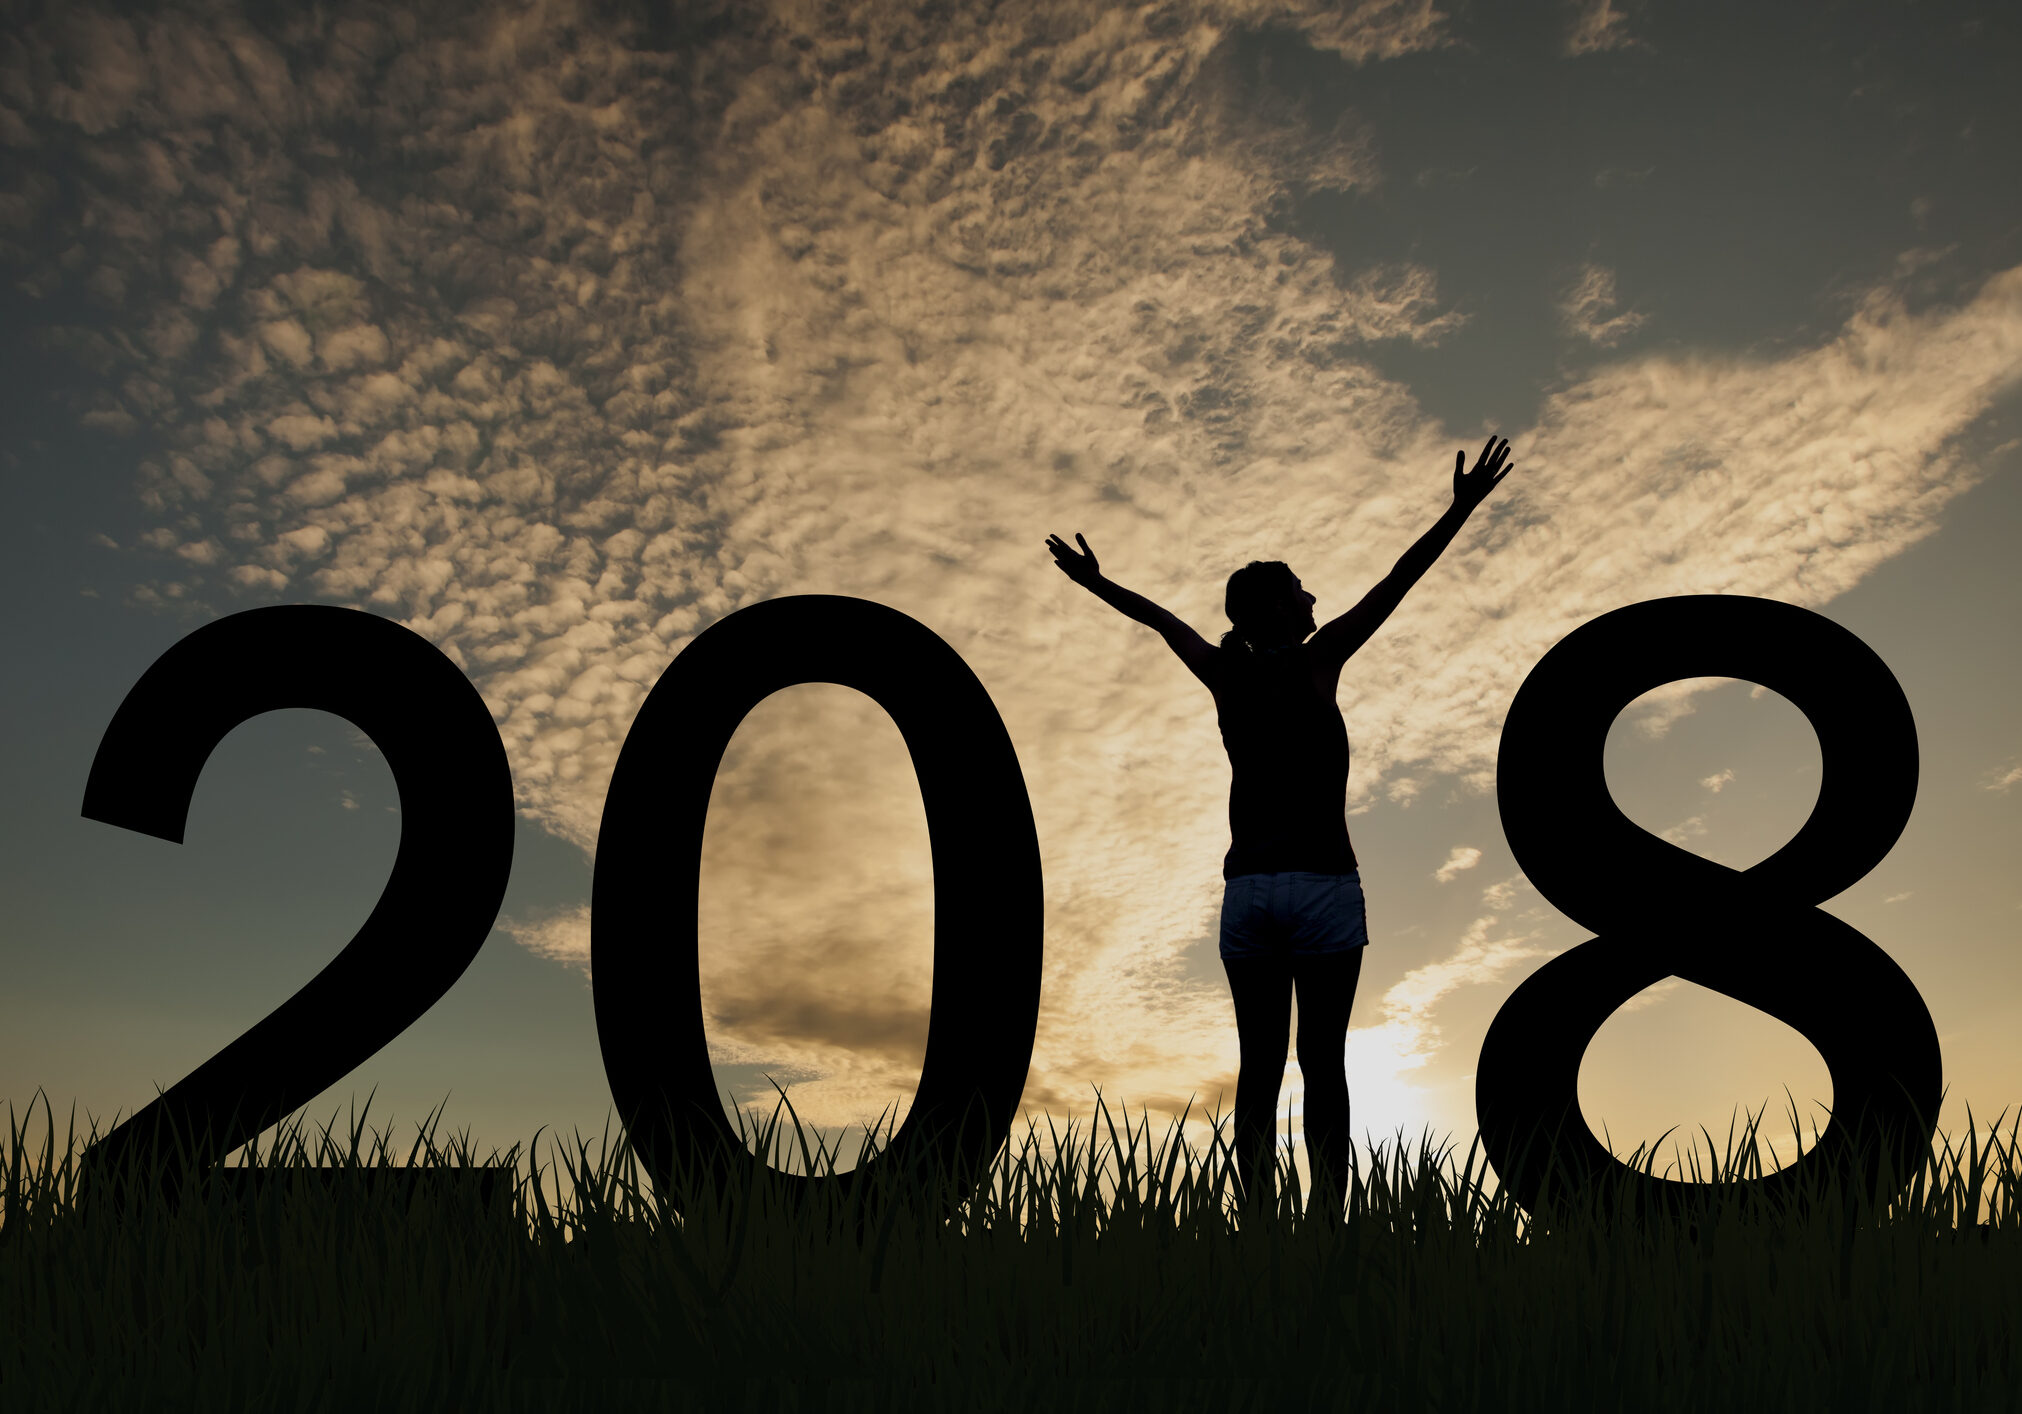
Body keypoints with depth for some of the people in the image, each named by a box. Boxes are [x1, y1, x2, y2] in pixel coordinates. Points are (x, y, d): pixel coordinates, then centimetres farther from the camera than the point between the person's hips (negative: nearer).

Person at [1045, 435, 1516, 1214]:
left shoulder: (1225, 673, 10)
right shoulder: (1317, 661, 0)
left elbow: (1160, 618, 25)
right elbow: (1395, 584, 0)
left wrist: (1094, 580, 38)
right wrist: (1461, 509, 3)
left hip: (1247, 888, 4)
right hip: (1321, 884, -3)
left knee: (1259, 1066, 4)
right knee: (1323, 1063, -3)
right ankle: (1327, 1219, -6)